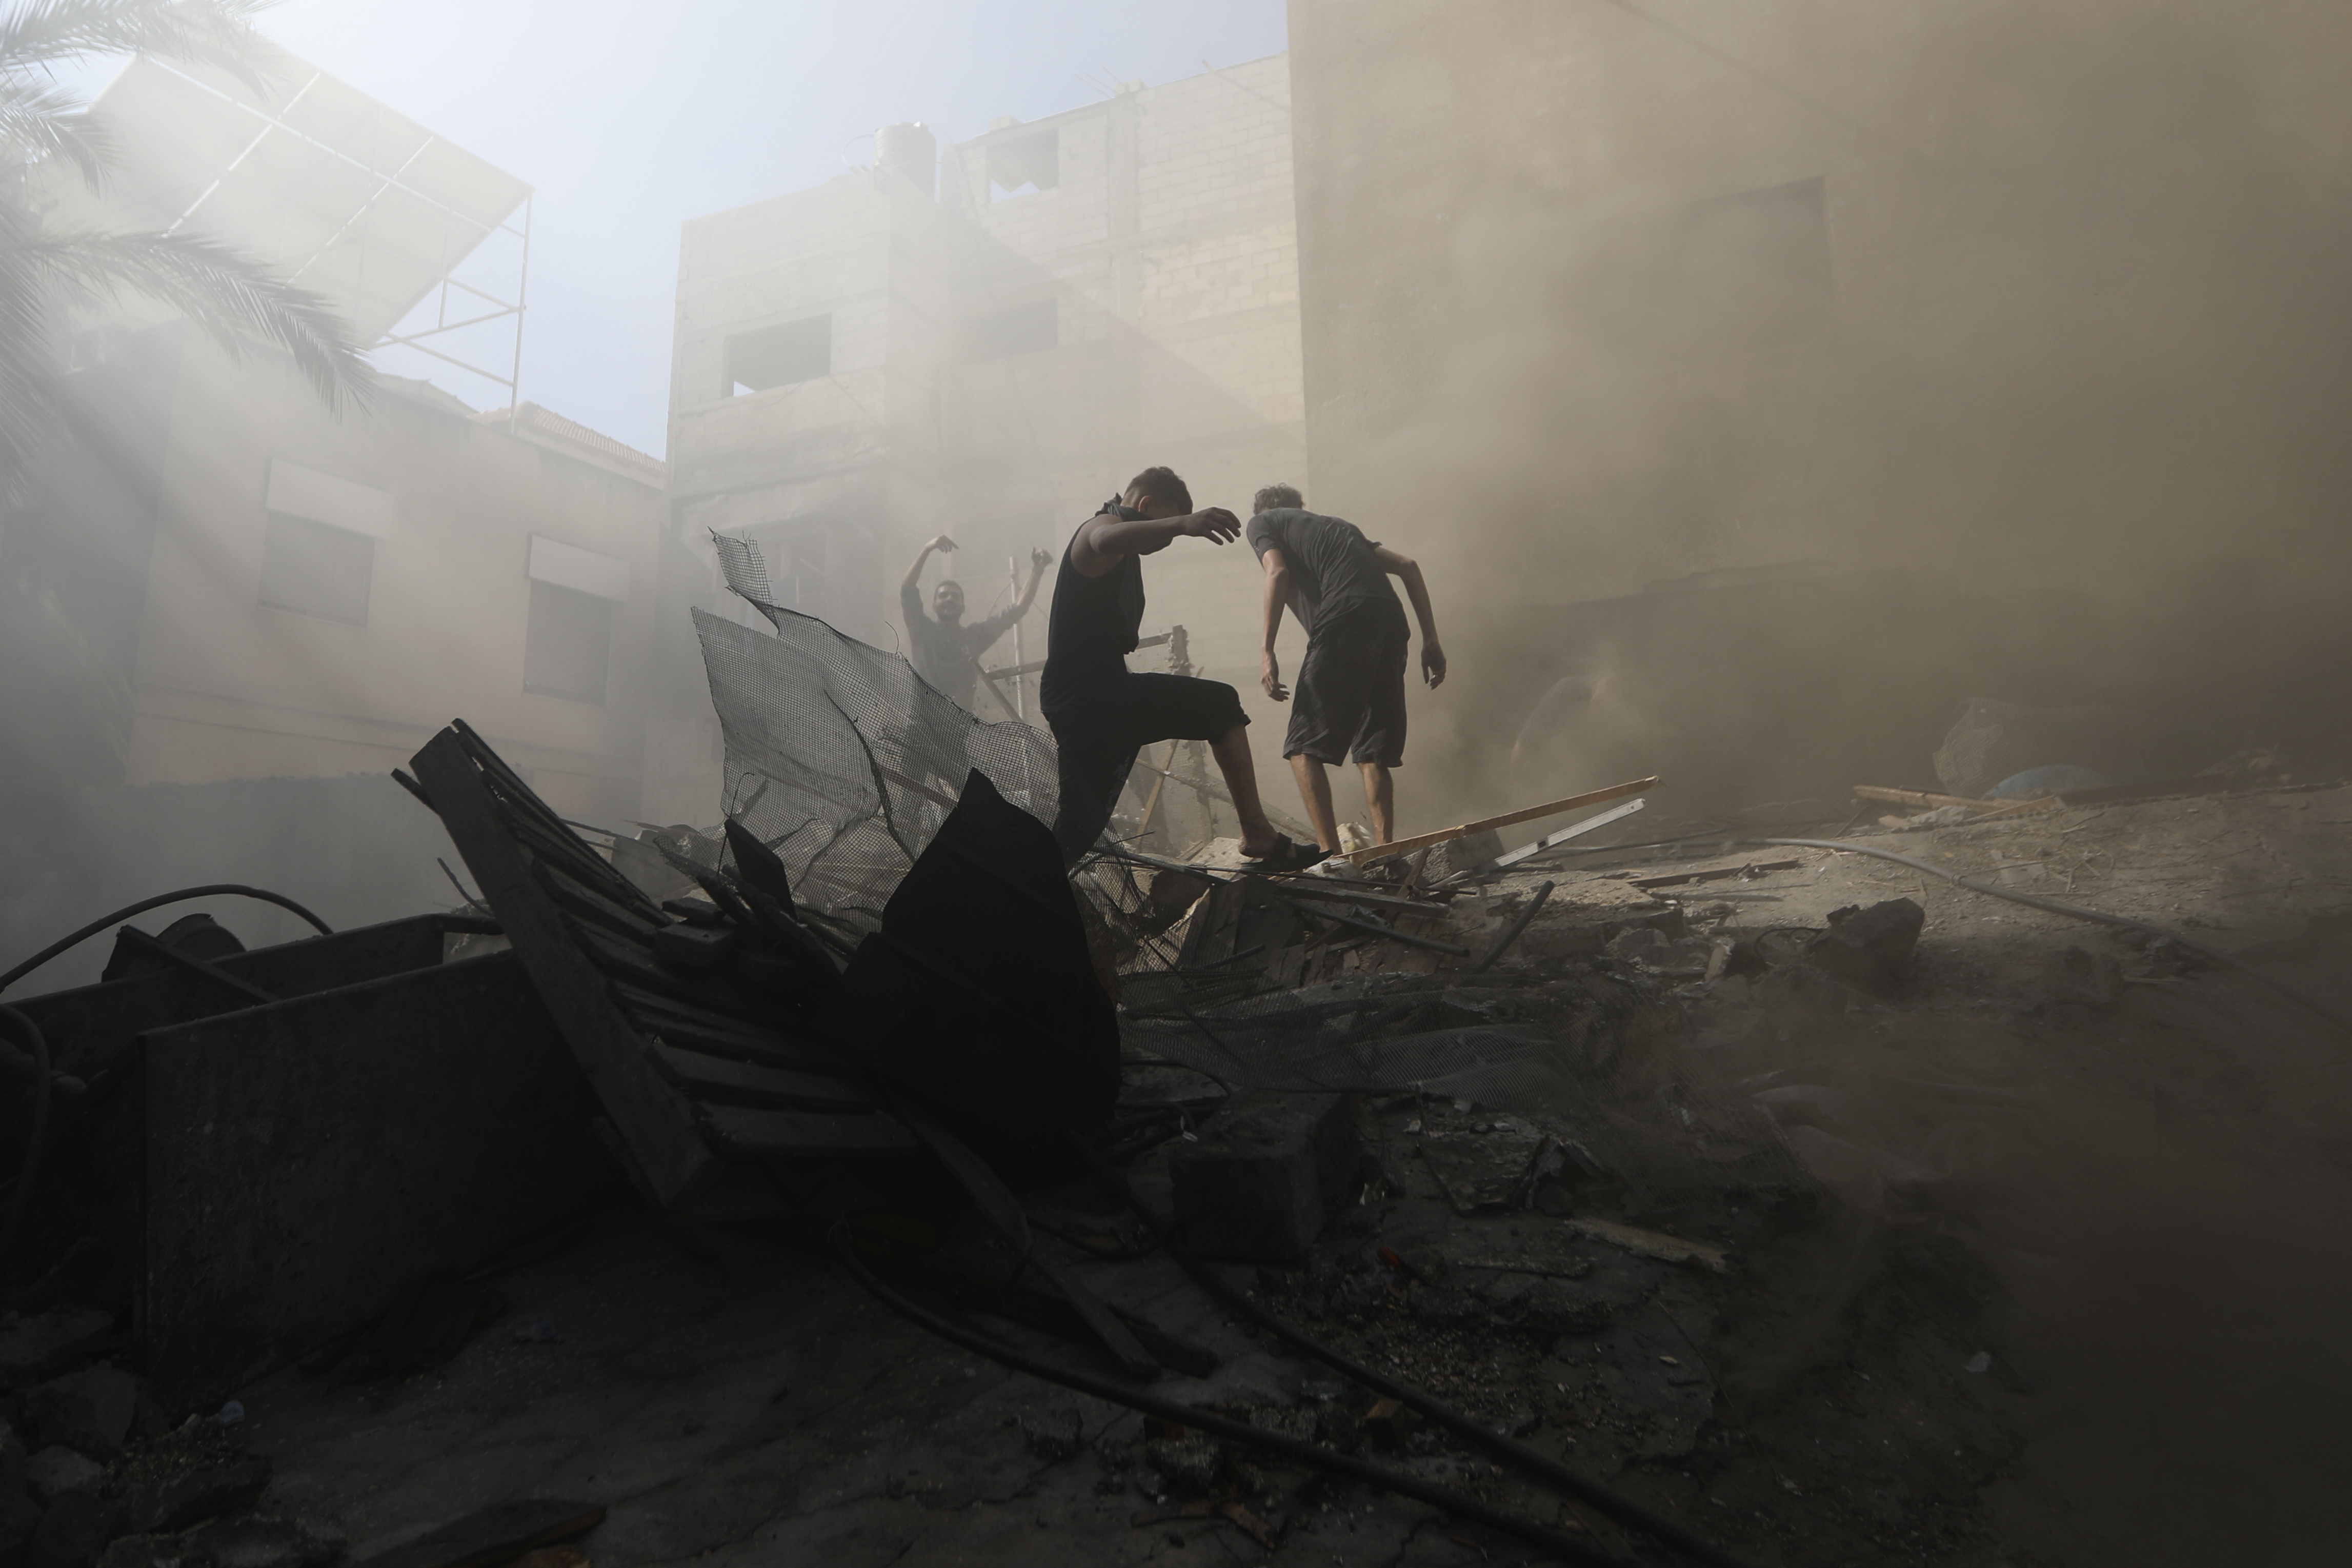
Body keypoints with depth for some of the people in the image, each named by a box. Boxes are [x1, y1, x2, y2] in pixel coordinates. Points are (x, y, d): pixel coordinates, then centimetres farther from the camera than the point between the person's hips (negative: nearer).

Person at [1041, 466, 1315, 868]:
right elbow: (1106, 541, -38)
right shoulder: (1100, 527, -9)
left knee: (1221, 705, 14)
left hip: (1111, 691, 10)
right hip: (1079, 699, -10)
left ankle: (1257, 833, 10)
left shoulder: (1125, 553, 23)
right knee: (1082, 823, -16)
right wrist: (1182, 524, -54)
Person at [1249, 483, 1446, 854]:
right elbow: (1407, 566, 25)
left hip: (1343, 621, -6)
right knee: (1374, 751, 12)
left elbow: (1278, 572, -1)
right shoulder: (1339, 526, 36)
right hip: (1391, 623, 6)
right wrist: (1431, 641, 21)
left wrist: (1267, 650, -4)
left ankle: (1331, 855, -12)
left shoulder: (1262, 522, 22)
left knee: (1305, 748, -2)